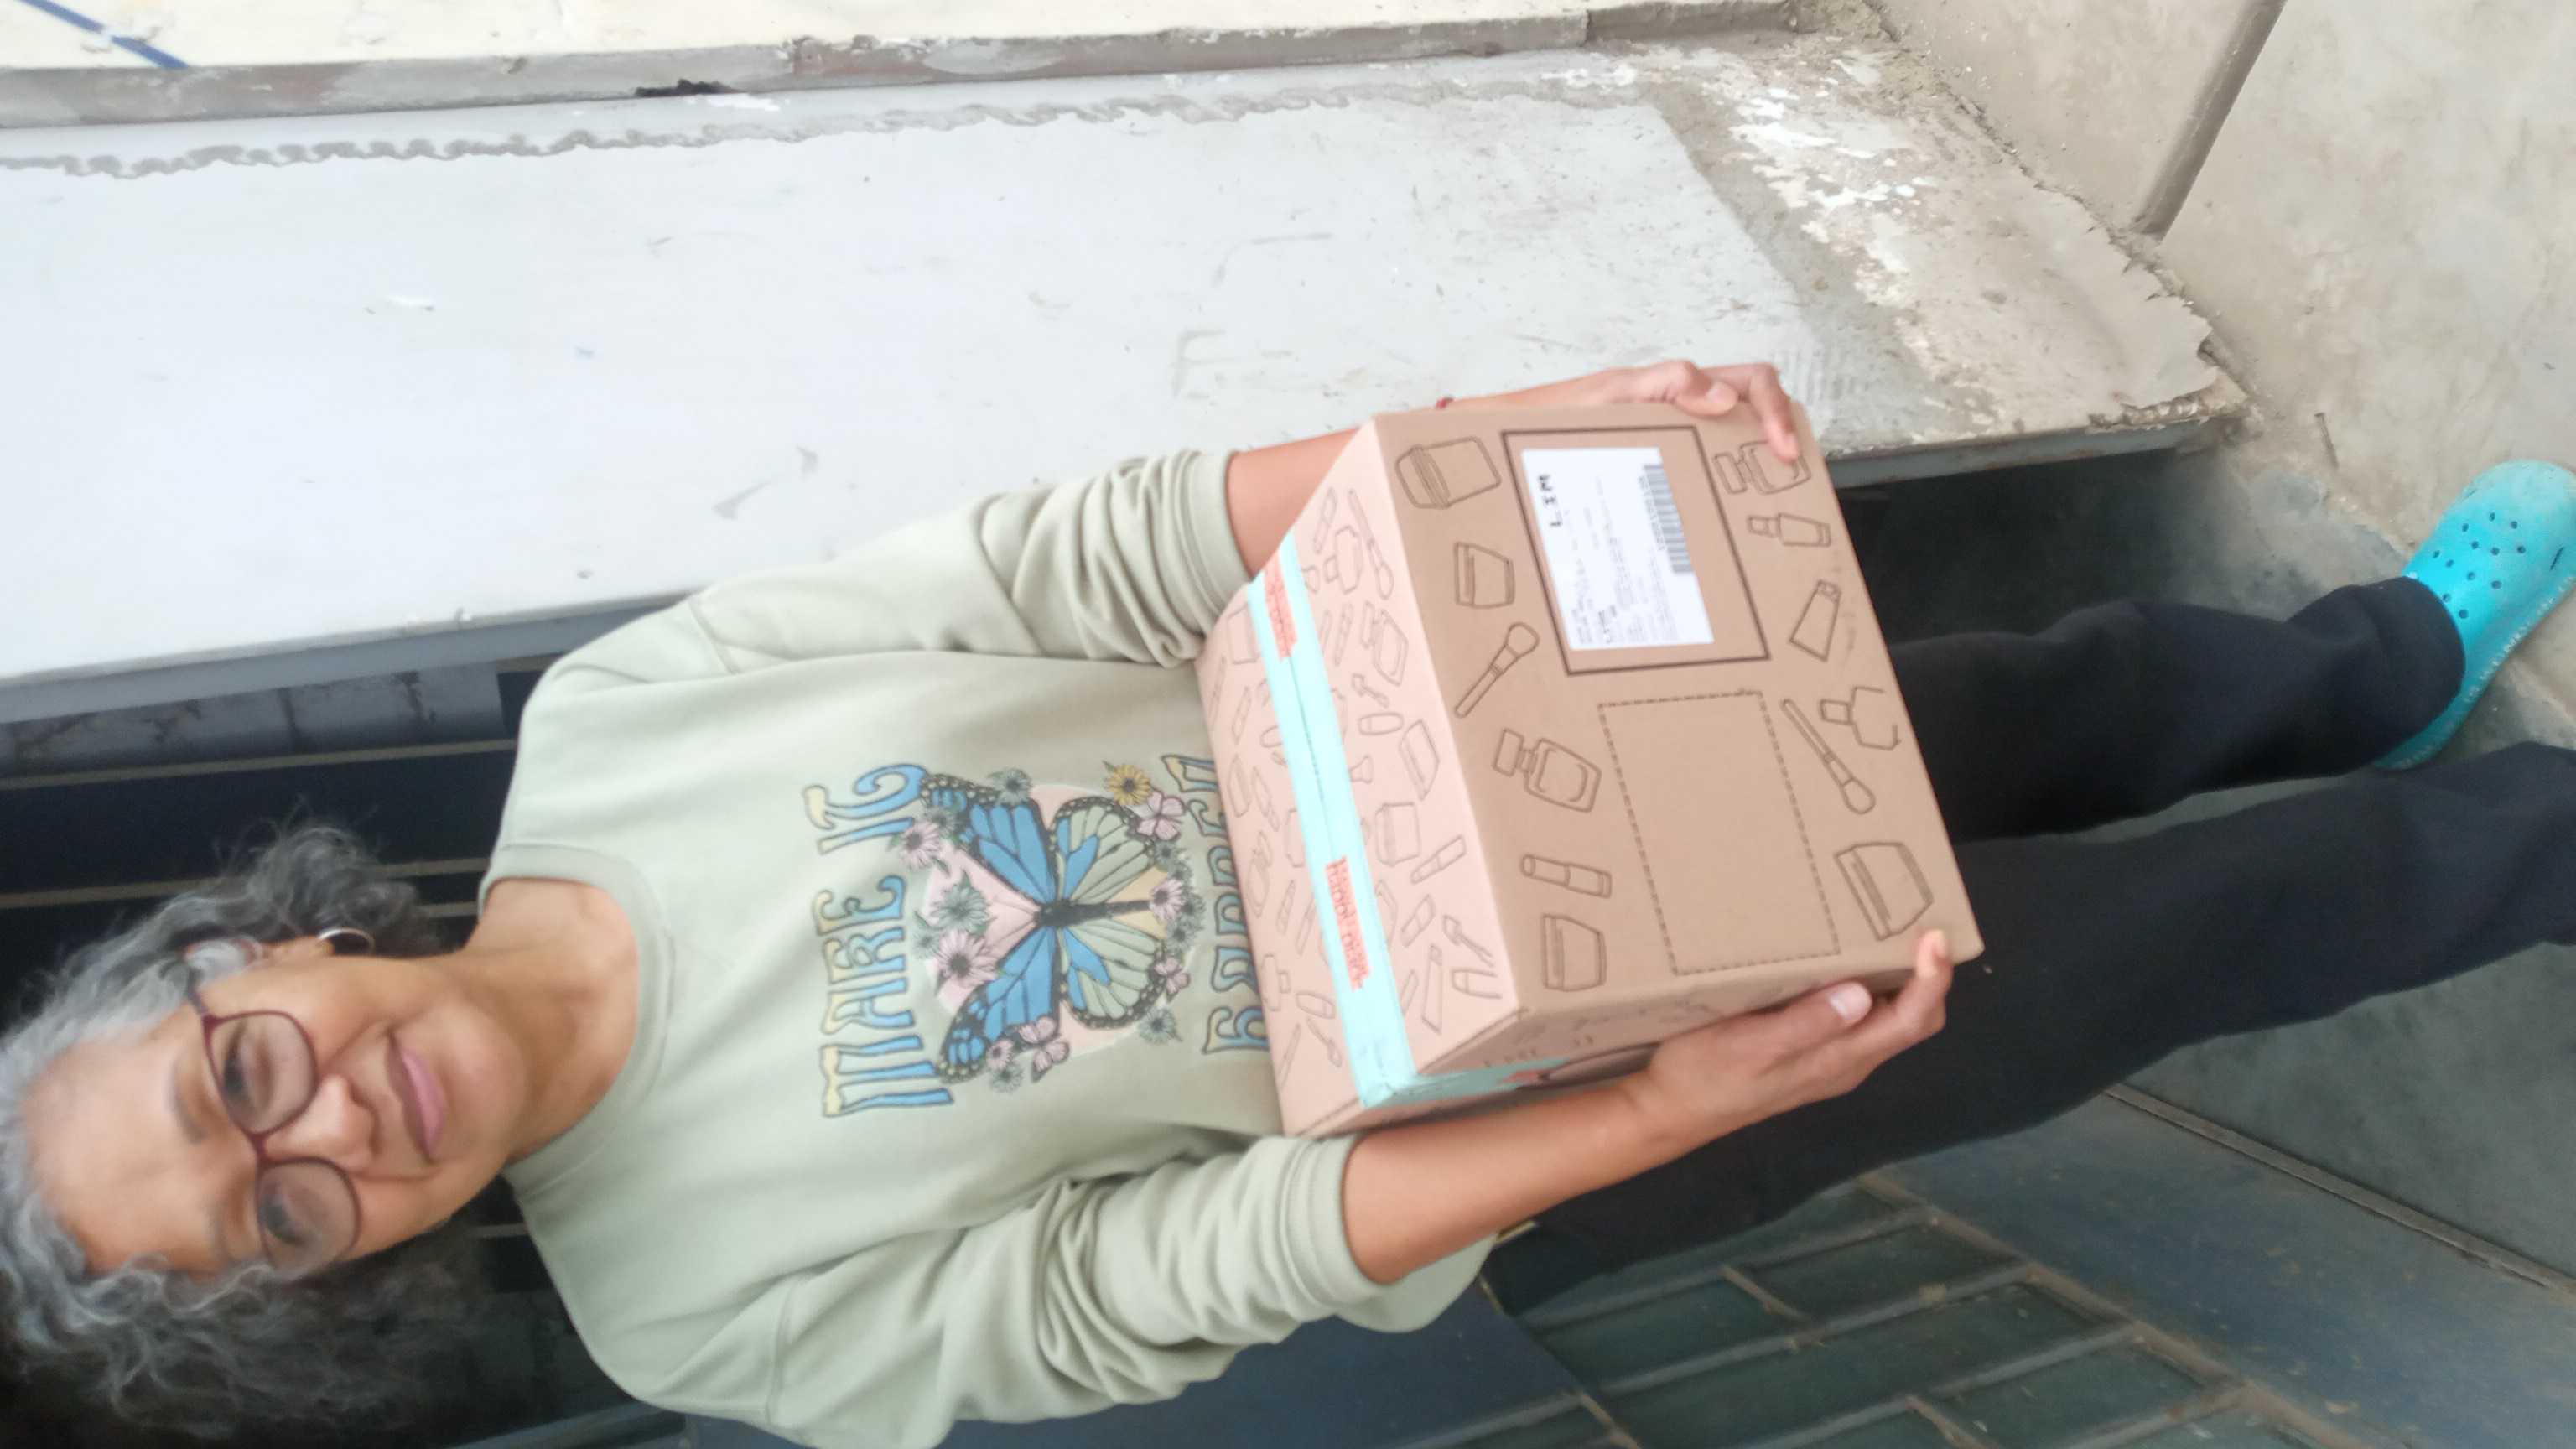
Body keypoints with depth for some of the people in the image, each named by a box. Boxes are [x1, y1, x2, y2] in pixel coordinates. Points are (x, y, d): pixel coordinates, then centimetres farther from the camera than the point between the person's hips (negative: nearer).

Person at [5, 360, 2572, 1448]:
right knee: (2165, 939, 4)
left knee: (2077, 689, 15)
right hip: (1483, 1126, -3)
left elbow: (1084, 555, -15)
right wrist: (1677, 1099, -25)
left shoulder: (616, 705, -10)